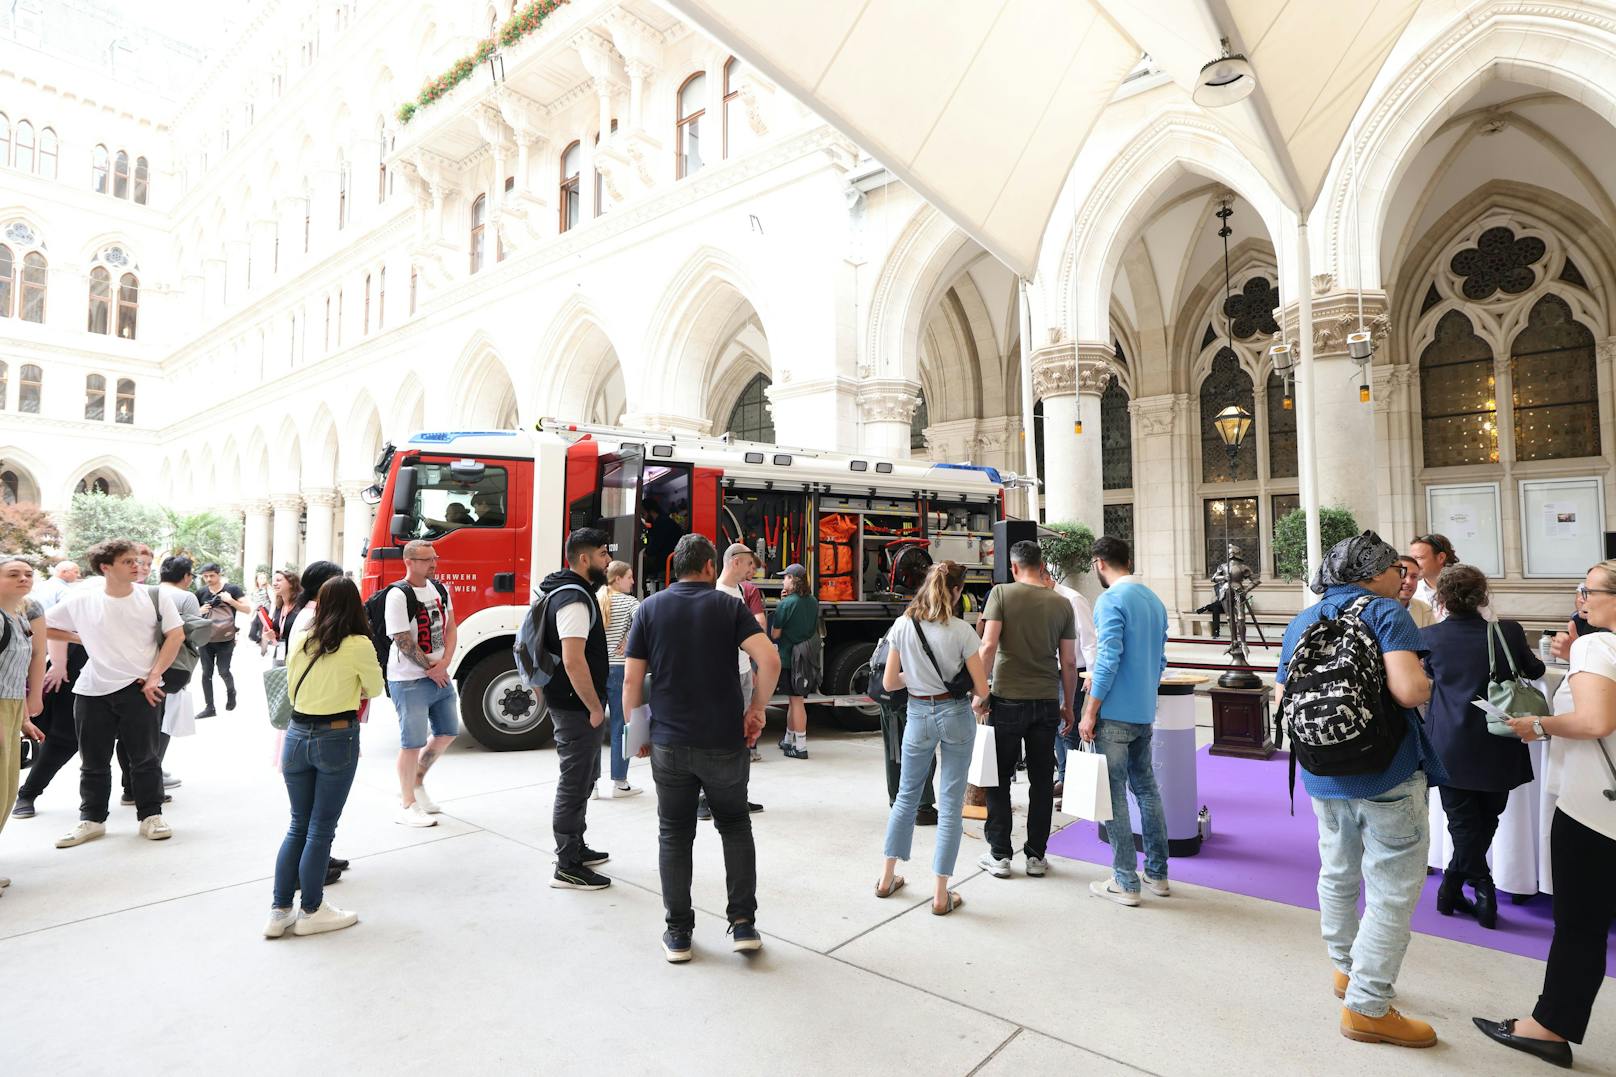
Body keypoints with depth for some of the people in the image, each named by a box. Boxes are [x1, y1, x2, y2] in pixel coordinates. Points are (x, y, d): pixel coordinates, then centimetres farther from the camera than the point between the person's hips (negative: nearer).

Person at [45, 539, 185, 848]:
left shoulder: (155, 597, -4)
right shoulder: (80, 601, -2)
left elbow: (176, 635, -4)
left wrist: (154, 676, -8)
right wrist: (83, 639, 0)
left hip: (140, 688, -2)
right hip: (92, 691, 2)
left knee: (144, 757, 5)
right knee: (93, 761, 12)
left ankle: (151, 816, 15)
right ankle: (91, 819, 25)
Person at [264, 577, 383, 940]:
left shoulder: (299, 640, 2)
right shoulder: (360, 646, -13)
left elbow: (292, 687, 14)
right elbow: (374, 690, 3)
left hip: (297, 734, 5)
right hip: (337, 738, -5)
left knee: (297, 826, 17)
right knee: (321, 829, 7)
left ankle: (279, 911, 22)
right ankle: (311, 912, 19)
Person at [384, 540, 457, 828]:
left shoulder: (440, 589, 6)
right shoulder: (399, 595, -16)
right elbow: (403, 642, -18)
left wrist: (444, 664, -6)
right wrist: (431, 670, -10)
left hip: (440, 676, 8)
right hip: (410, 681, -8)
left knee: (447, 732, 16)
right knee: (413, 742, 0)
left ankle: (416, 782, 35)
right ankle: (407, 806, 15)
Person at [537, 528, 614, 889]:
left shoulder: (570, 592, 12)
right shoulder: (574, 599, -22)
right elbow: (573, 660, -28)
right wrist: (595, 707, -21)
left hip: (571, 703, 11)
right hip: (576, 706, -11)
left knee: (583, 777, 21)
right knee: (575, 782, -1)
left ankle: (575, 848, 35)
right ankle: (567, 868, 10)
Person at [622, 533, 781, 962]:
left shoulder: (651, 609, 2)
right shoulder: (729, 606, -3)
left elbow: (632, 679, -1)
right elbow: (769, 660, -16)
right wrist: (756, 709, -4)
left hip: (669, 744, 1)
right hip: (725, 742, -1)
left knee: (674, 834, 14)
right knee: (735, 827, 17)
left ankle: (678, 933, 20)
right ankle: (742, 923, 15)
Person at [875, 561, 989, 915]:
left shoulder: (903, 626, -5)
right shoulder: (961, 631, -12)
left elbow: (889, 682, -1)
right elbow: (982, 689, -8)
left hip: (918, 716, 3)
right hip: (955, 716, -2)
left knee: (906, 795, 19)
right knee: (951, 803, 6)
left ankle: (887, 878, 29)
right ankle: (941, 894, 12)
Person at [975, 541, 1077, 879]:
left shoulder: (1001, 593, -6)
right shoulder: (1062, 604, 3)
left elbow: (988, 646, -14)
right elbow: (1069, 662, 4)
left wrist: (980, 693, -7)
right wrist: (1068, 706, 15)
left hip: (1008, 701, -2)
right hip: (1047, 702, 3)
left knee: (998, 778, 9)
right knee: (1041, 780, 13)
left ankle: (1000, 855, 14)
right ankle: (1036, 855, 21)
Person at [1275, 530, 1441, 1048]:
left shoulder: (1300, 622, 8)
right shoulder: (1386, 613, -11)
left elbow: (1282, 703, 10)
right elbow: (1410, 690, -25)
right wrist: (1428, 683, -4)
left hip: (1322, 775, 6)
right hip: (1387, 776, -6)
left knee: (1338, 877, 22)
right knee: (1393, 893, 5)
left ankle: (1345, 969, 38)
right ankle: (1367, 1008, 11)